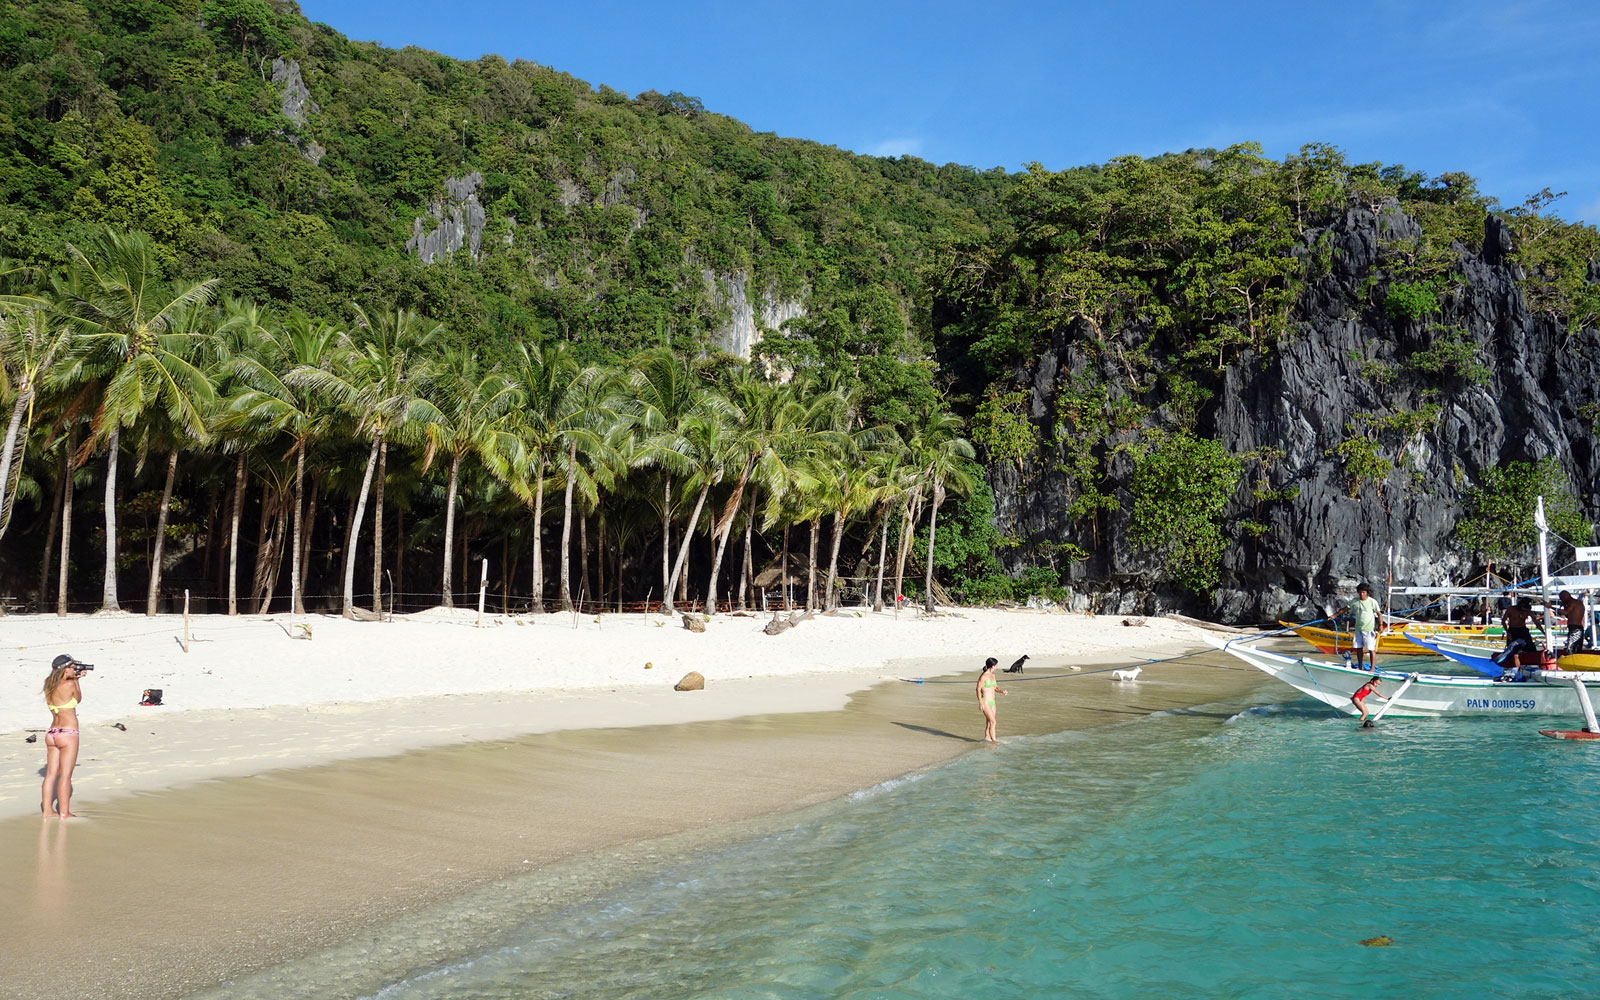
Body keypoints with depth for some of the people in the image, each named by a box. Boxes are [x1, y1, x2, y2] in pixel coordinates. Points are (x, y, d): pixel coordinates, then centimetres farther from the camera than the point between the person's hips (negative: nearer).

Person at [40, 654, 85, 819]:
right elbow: (78, 699, 4)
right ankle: (64, 813, 3)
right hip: (68, 734, -7)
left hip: (52, 734, 7)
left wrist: (75, 679, 17)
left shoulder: (49, 686, 6)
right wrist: (76, 681, 12)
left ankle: (47, 810, 17)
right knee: (65, 775, -1)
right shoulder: (69, 685, -14)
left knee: (51, 774, 12)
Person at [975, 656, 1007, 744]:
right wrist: (980, 703, -18)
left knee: (989, 722, 12)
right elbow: (978, 689, -14)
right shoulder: (983, 676, -16)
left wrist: (1002, 691, -3)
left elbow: (996, 687, 18)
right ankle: (993, 740, -5)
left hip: (992, 702, 8)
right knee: (993, 722, -10)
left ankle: (987, 737, 22)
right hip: (985, 702, -8)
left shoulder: (992, 675, 9)